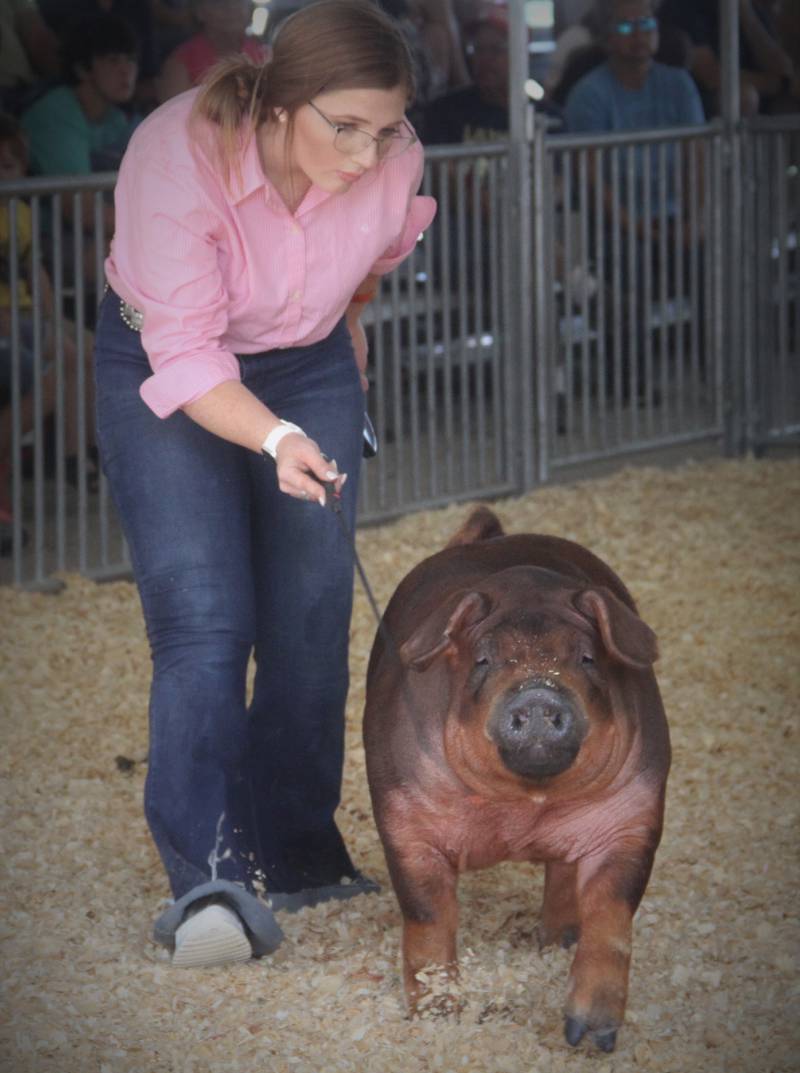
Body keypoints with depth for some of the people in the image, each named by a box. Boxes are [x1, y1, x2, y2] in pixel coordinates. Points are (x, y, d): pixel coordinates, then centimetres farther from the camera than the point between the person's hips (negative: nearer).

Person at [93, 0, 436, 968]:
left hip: (310, 367, 4)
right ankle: (207, 880, -25)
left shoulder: (392, 163, -21)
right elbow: (186, 356, -30)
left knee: (312, 616, 3)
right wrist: (277, 439, -45)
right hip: (165, 373, -4)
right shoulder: (176, 158, -34)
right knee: (202, 619, -17)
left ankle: (297, 856, 16)